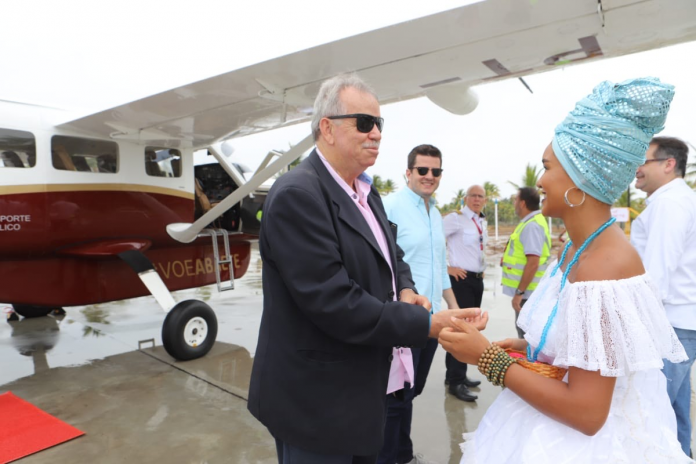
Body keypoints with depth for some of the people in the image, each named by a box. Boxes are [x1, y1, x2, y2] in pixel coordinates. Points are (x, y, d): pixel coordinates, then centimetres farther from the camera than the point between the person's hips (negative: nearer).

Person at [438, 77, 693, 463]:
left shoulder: (605, 264, -27)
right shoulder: (578, 247, 0)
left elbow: (586, 412, -26)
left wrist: (487, 357, -22)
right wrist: (524, 348, 1)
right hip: (551, 423, 8)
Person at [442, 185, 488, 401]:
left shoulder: (483, 223, 13)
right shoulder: (456, 218, -12)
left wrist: (482, 268, 14)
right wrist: (447, 268, -18)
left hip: (478, 279, 8)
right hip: (461, 278, -8)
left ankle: (454, 374, 28)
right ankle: (456, 382, 5)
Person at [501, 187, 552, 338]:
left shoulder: (532, 225, -19)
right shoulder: (530, 222, 13)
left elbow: (533, 263, -25)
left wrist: (519, 292, -23)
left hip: (526, 292, -10)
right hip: (526, 290, 10)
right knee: (526, 333, 18)